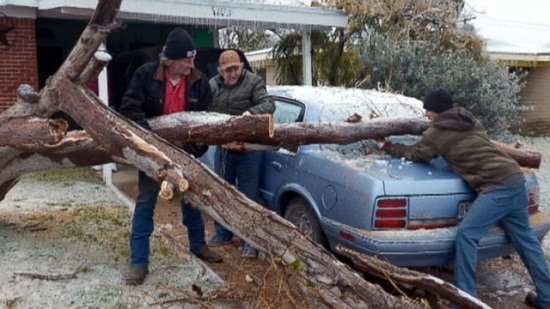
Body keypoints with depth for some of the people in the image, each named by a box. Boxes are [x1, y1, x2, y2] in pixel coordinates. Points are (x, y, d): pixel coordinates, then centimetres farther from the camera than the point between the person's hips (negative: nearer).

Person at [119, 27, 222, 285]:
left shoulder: (200, 81, -8)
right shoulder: (145, 75, -16)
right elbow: (129, 109, -19)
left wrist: (196, 148, -16)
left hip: (185, 151, 3)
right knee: (145, 203, 1)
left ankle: (198, 245, 36)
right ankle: (139, 262, 7)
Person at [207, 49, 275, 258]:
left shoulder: (254, 82, -6)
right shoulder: (212, 86, 2)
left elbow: (268, 105, -16)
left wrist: (252, 111, -36)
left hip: (249, 149, -4)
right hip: (223, 149, 4)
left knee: (249, 196, 2)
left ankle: (250, 241, 14)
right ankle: (223, 234, 34)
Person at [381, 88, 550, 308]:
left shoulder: (436, 132, -2)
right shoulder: (471, 122, 20)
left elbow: (416, 155, 13)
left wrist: (391, 148, 26)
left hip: (497, 187, -9)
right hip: (515, 178, 9)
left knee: (467, 235, -9)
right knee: (524, 237, 16)